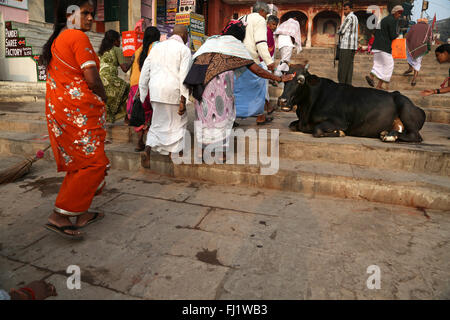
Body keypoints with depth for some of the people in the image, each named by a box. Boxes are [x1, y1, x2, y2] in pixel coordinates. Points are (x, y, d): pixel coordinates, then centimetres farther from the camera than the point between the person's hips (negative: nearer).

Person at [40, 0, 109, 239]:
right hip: (78, 111, -10)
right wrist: (102, 98, 2)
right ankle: (59, 216, -2)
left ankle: (81, 214, 23)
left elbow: (58, 76, 20)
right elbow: (92, 78, -16)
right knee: (92, 163, -5)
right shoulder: (78, 36, -9)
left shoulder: (55, 40, 20)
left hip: (57, 109, 10)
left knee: (76, 164, 15)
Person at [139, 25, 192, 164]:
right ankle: (175, 153, 13)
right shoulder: (184, 50, 1)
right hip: (173, 91, -5)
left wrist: (142, 95, 17)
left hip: (155, 90, 5)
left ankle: (147, 150, -2)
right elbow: (184, 76, -9)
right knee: (179, 123, 10)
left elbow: (144, 71, 14)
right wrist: (183, 100, -10)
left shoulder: (157, 47, 17)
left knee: (158, 123, 15)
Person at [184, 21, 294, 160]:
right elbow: (256, 70, 14)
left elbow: (194, 60, 23)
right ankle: (220, 151, 14)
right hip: (220, 77, -4)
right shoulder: (236, 44, 17)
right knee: (221, 112, 8)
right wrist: (279, 78, 20)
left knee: (203, 112, 16)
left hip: (200, 78, 5)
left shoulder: (211, 40, 31)